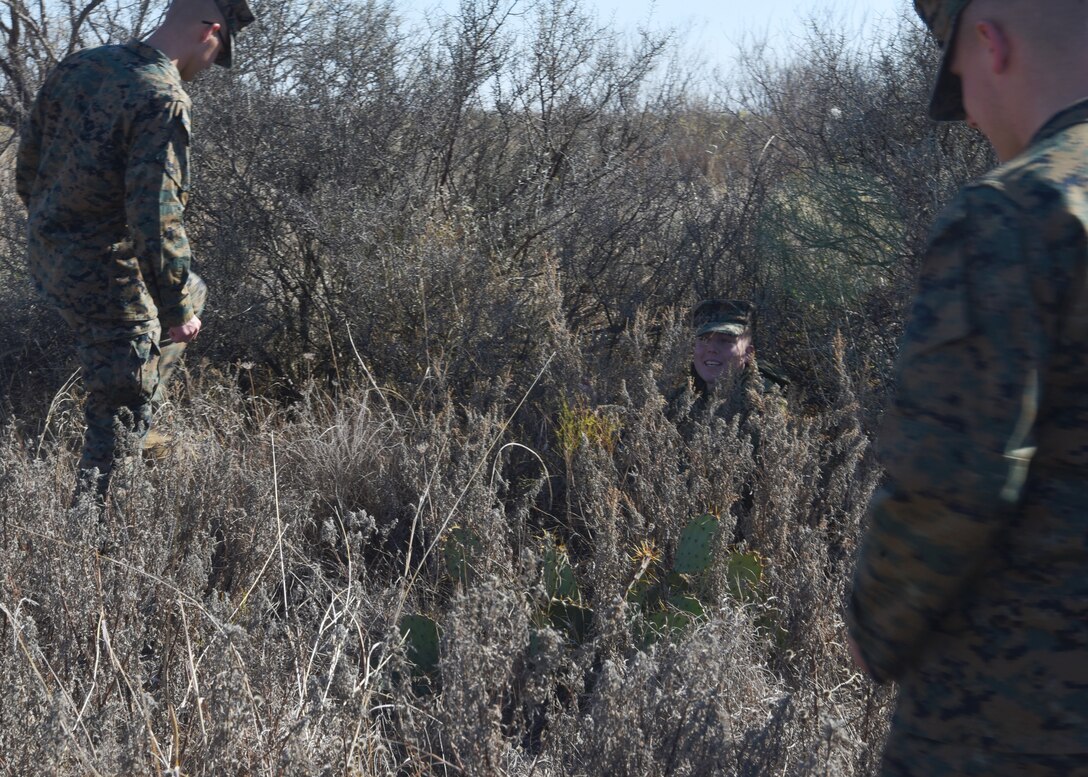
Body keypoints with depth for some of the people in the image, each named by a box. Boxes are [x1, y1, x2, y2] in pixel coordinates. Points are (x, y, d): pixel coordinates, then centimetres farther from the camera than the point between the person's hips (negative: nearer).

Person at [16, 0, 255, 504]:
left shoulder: (80, 65, 2)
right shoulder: (163, 101, -23)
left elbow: (28, 164, 11)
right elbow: (156, 218, -26)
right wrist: (176, 310, -17)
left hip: (48, 258, 9)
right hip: (105, 276, -8)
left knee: (189, 293, 29)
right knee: (120, 409, 6)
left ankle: (135, 414, 31)